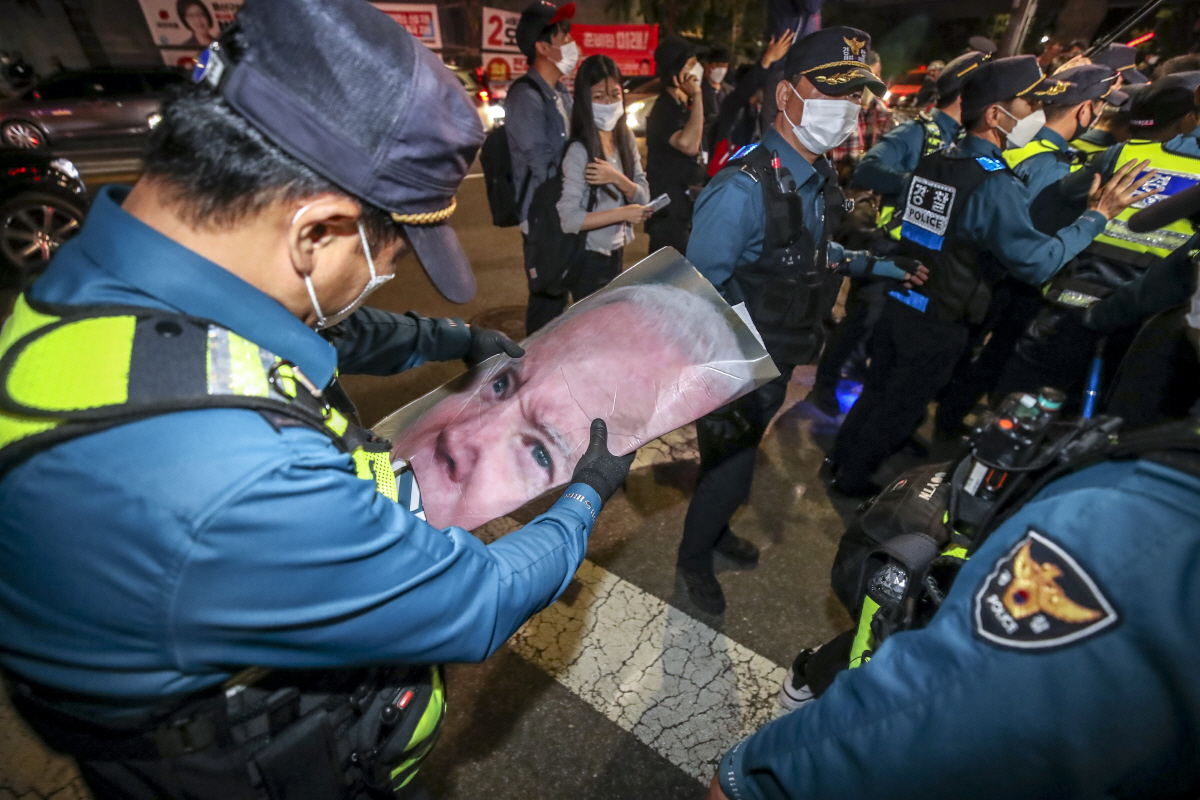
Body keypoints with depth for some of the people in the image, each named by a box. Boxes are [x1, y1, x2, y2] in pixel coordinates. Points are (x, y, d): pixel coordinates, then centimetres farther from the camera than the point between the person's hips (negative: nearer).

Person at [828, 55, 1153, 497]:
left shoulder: (933, 161, 5)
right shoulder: (995, 184, -18)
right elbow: (1037, 262, -21)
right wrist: (1096, 216, -12)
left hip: (898, 299, 7)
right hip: (939, 322, -7)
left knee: (876, 389, 21)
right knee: (899, 405, 10)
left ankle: (841, 458, 35)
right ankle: (854, 478, 25)